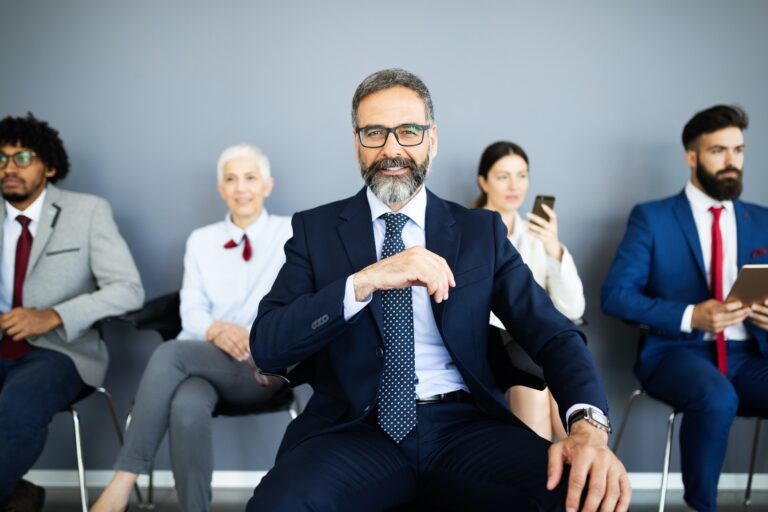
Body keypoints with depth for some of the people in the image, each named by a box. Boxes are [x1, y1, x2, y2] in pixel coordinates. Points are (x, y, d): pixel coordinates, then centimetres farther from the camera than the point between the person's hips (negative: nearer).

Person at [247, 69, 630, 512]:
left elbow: (554, 334, 2)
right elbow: (266, 346, -4)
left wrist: (588, 424, -19)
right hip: (356, 428, -1)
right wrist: (364, 281, -19)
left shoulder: (482, 231, 10)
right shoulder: (316, 230, 7)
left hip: (465, 426, 2)